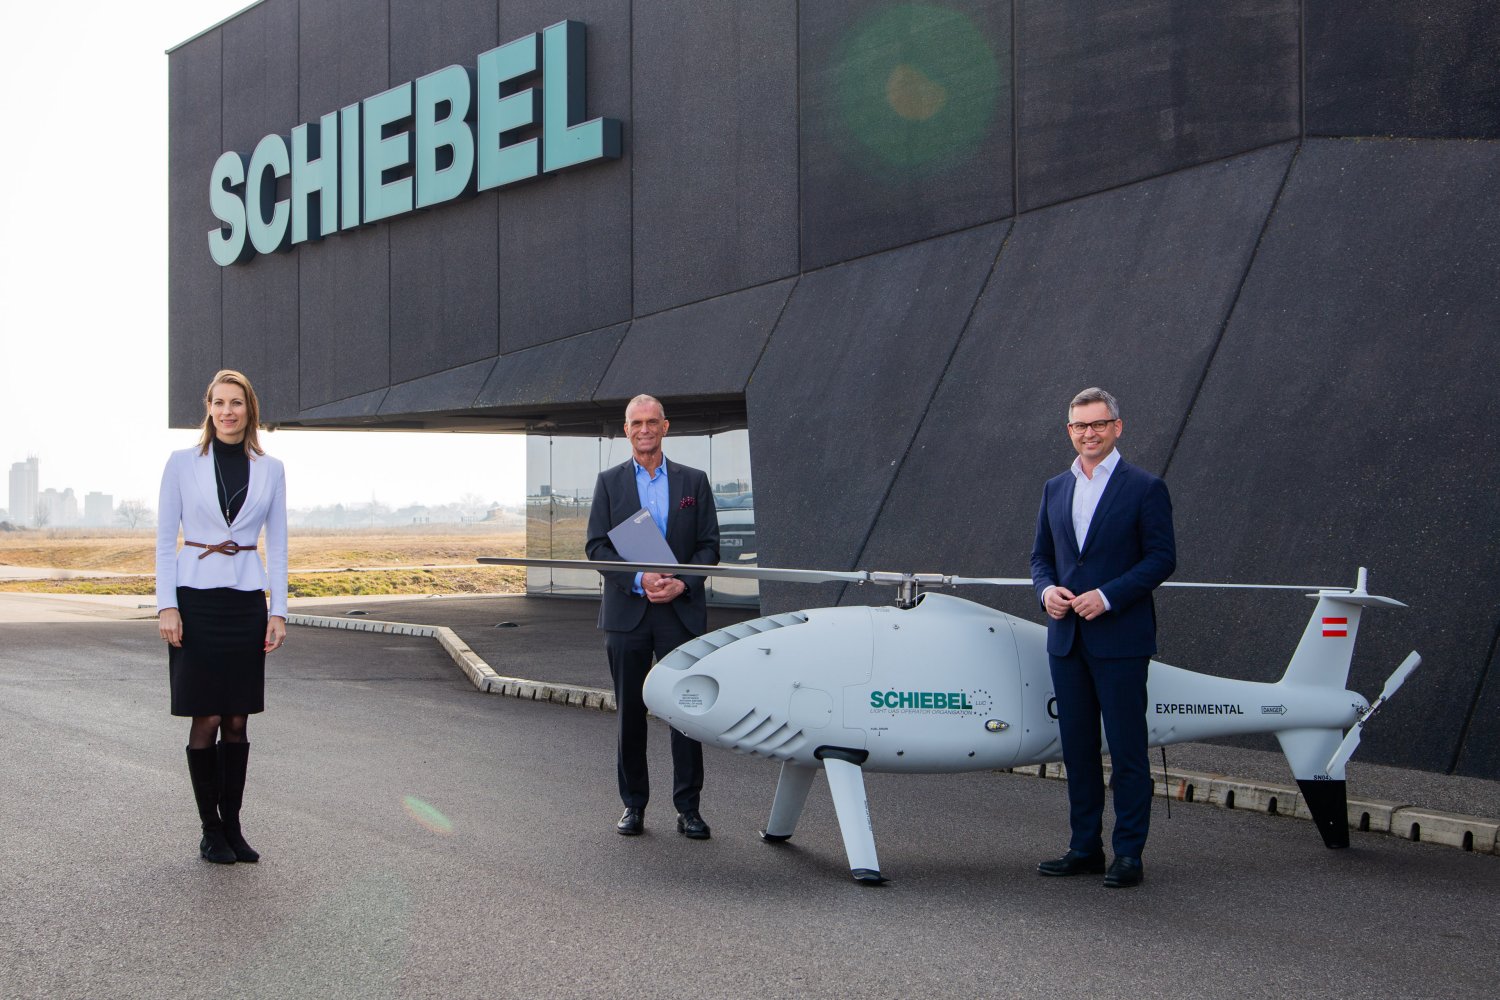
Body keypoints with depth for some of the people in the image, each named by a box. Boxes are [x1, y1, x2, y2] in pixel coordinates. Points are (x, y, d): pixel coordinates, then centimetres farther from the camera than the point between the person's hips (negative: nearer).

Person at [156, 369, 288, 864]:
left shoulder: (270, 470, 6)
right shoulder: (182, 463, 1)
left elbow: (277, 544, 8)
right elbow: (165, 538, 1)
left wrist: (278, 611, 2)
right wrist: (166, 605, -7)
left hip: (246, 601, 2)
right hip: (196, 599, -2)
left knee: (237, 720, 5)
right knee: (206, 719, -1)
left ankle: (233, 825, 14)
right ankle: (210, 829, 11)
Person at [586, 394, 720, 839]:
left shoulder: (693, 481, 8)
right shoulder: (609, 482, 7)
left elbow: (709, 546, 5)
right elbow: (596, 546, 0)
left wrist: (683, 583, -12)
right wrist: (638, 580, -14)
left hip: (681, 611, 0)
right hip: (626, 613, 0)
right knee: (630, 712, 5)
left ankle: (688, 808, 7)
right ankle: (633, 805, 15)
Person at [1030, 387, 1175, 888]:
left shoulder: (1145, 488, -3)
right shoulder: (1055, 489, 13)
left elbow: (1162, 557, -8)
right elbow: (1041, 555, 17)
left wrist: (1108, 596, -17)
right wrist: (1046, 589, -4)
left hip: (1119, 639, -5)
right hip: (1066, 639, 6)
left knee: (1127, 749, -1)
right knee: (1077, 748, 11)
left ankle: (1128, 853, 7)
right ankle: (1085, 848, 20)